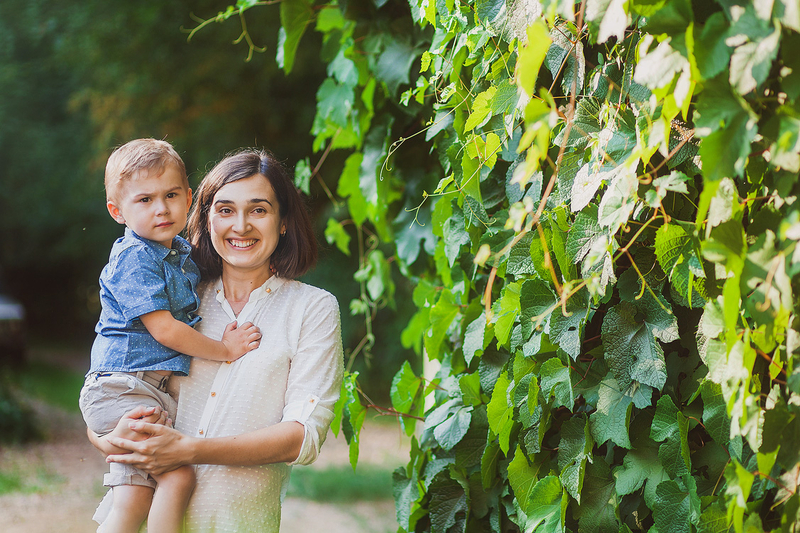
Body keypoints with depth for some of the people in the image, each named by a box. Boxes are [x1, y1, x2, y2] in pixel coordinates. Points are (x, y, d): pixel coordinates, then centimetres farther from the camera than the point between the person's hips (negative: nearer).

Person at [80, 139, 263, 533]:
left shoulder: (183, 255, 14)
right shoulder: (133, 259, -12)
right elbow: (163, 330, -17)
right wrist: (224, 350, -8)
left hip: (157, 391, 9)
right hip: (122, 389, -9)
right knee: (178, 476, -18)